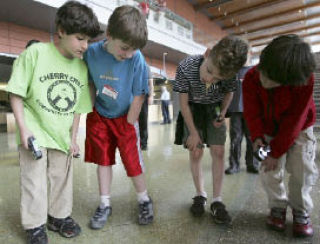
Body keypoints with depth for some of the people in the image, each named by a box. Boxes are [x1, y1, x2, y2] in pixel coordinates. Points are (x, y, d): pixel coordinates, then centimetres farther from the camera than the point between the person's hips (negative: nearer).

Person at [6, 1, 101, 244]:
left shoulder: (82, 66, 0)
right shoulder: (35, 53, -12)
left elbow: (77, 107, 6)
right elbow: (16, 93, -9)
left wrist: (73, 138, 5)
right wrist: (23, 128, -15)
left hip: (62, 135, 4)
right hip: (34, 132, -3)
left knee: (62, 179, 13)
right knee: (34, 181, 5)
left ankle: (59, 216, 34)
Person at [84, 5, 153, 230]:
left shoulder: (137, 59, -22)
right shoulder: (92, 52, -14)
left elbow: (139, 94, -16)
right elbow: (90, 83, 2)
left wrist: (128, 125, -11)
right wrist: (92, 110, 1)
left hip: (124, 118, -2)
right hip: (99, 116, 3)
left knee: (132, 160, 2)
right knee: (103, 159, 10)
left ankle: (144, 200, 28)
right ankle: (105, 205, 27)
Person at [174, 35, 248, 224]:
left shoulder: (228, 73, -25)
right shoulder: (186, 67, -31)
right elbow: (184, 102, -20)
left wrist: (222, 113, -13)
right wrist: (193, 132, -17)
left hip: (214, 110, 1)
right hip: (192, 110, -1)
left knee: (218, 151, -8)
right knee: (196, 152, -5)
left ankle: (217, 200, 2)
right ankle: (200, 195, 13)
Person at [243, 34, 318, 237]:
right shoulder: (251, 78, -25)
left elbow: (294, 121, -26)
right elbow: (252, 112, -15)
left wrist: (276, 152, -23)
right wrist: (257, 137, -26)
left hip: (298, 129, -1)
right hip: (269, 129, 2)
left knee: (303, 170, -7)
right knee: (270, 171, -3)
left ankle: (301, 212, 15)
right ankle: (278, 207, 18)